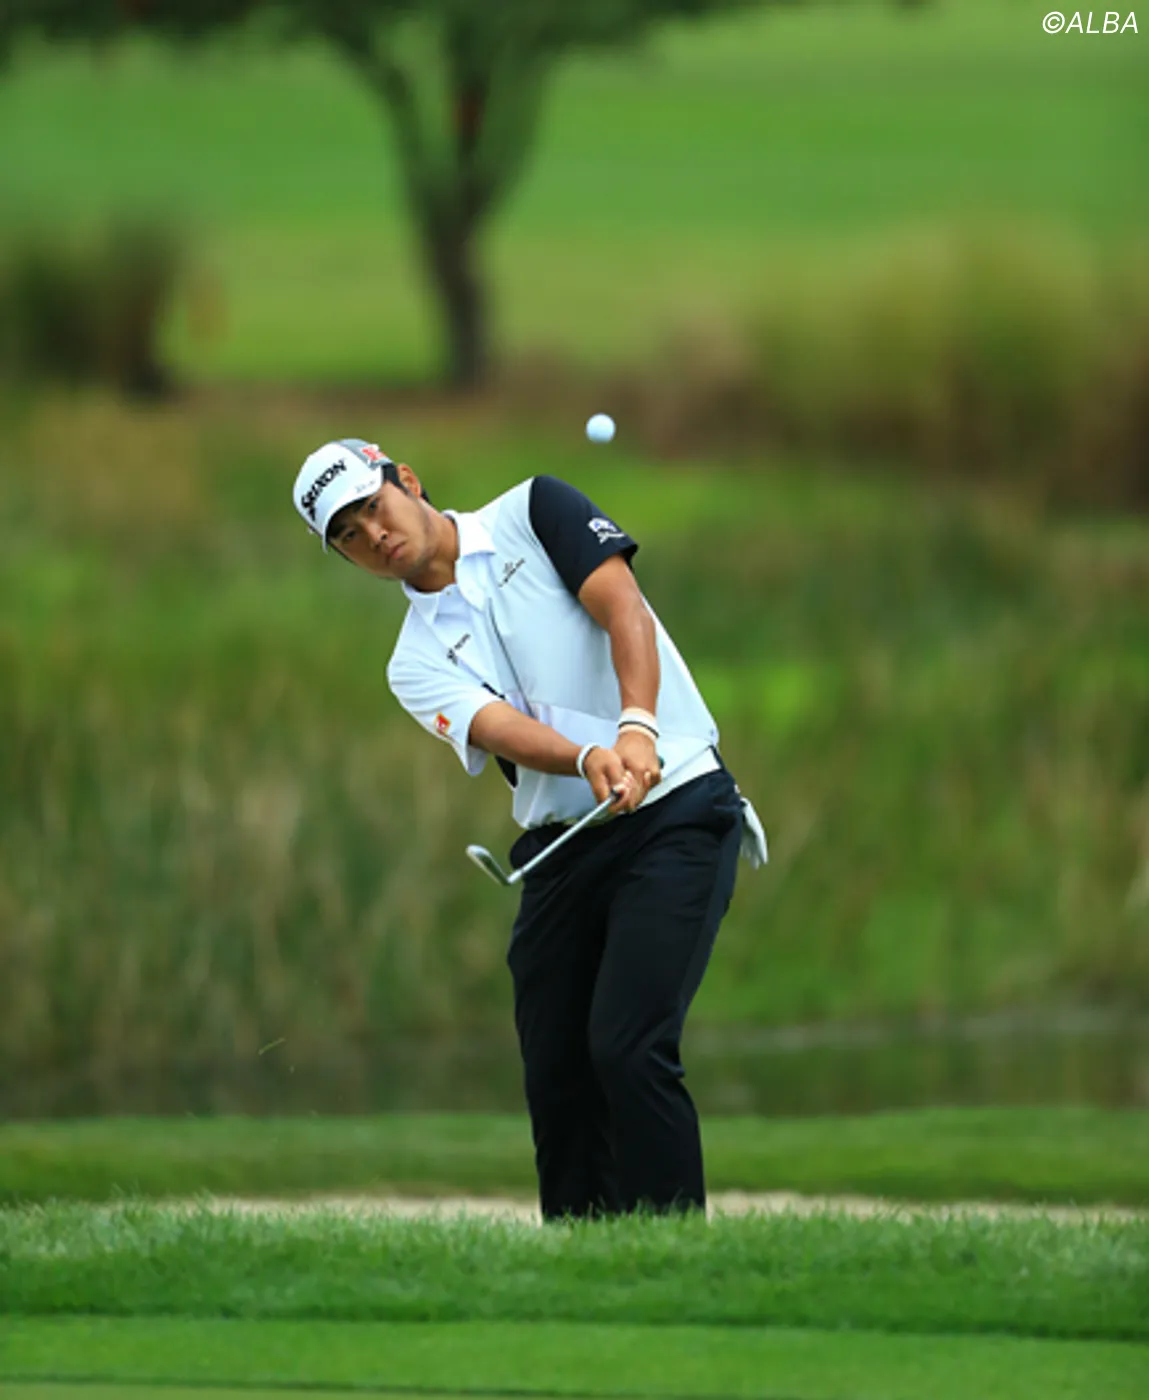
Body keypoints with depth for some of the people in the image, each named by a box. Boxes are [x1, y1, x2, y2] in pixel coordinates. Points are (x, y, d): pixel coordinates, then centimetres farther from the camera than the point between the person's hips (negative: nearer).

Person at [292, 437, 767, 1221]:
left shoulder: (533, 513, 5)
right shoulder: (417, 665, 10)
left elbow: (622, 607, -11)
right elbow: (502, 731, -10)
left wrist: (637, 727, -29)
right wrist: (589, 760, -32)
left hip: (674, 810, -5)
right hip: (563, 847, 5)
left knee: (628, 1051, -18)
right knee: (556, 1075, 1)